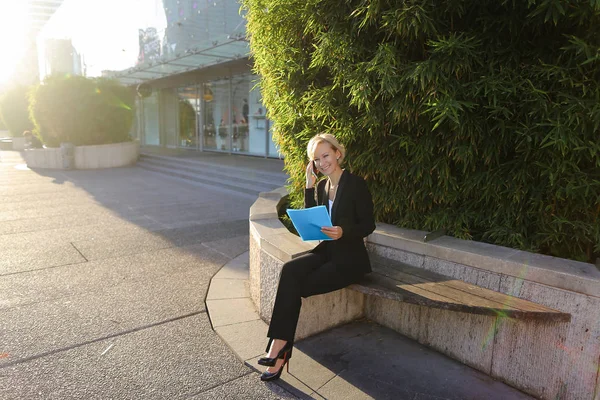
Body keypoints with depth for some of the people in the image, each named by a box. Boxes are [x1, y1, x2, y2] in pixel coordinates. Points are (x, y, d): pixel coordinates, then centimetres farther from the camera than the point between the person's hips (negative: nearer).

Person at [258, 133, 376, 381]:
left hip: (350, 258, -6)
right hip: (327, 251, 6)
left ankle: (279, 349, -6)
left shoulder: (356, 184, -10)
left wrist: (343, 232, -29)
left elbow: (368, 225, -10)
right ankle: (279, 350, -20)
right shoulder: (322, 185, 10)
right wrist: (309, 187, -2)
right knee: (290, 270, -22)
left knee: (295, 285, -21)